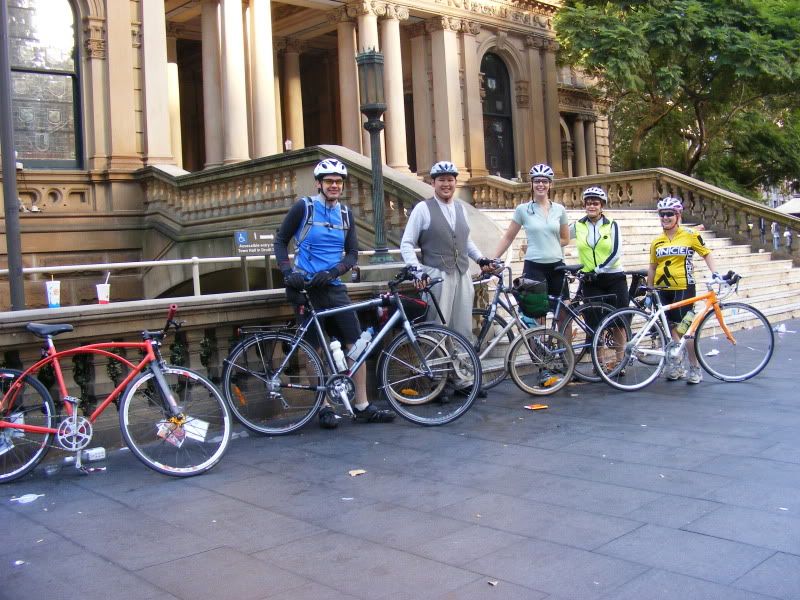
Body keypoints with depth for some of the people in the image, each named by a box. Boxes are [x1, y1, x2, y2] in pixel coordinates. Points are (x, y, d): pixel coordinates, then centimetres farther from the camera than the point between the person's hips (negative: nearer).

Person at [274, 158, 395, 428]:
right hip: (305, 287, -4)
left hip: (333, 286, 4)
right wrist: (288, 272, -14)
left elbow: (352, 253, 6)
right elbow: (280, 241, 1)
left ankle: (362, 406, 6)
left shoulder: (345, 214, 10)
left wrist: (333, 271, -12)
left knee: (356, 344, -1)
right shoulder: (304, 207, -3)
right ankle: (325, 407, 12)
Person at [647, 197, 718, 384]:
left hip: (684, 287, -4)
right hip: (663, 289, 4)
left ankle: (694, 367, 6)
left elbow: (706, 254, 3)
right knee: (671, 327, 8)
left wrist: (715, 273, -10)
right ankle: (676, 364, 18)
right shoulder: (657, 242, 8)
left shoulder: (690, 235, -2)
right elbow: (652, 267, 13)